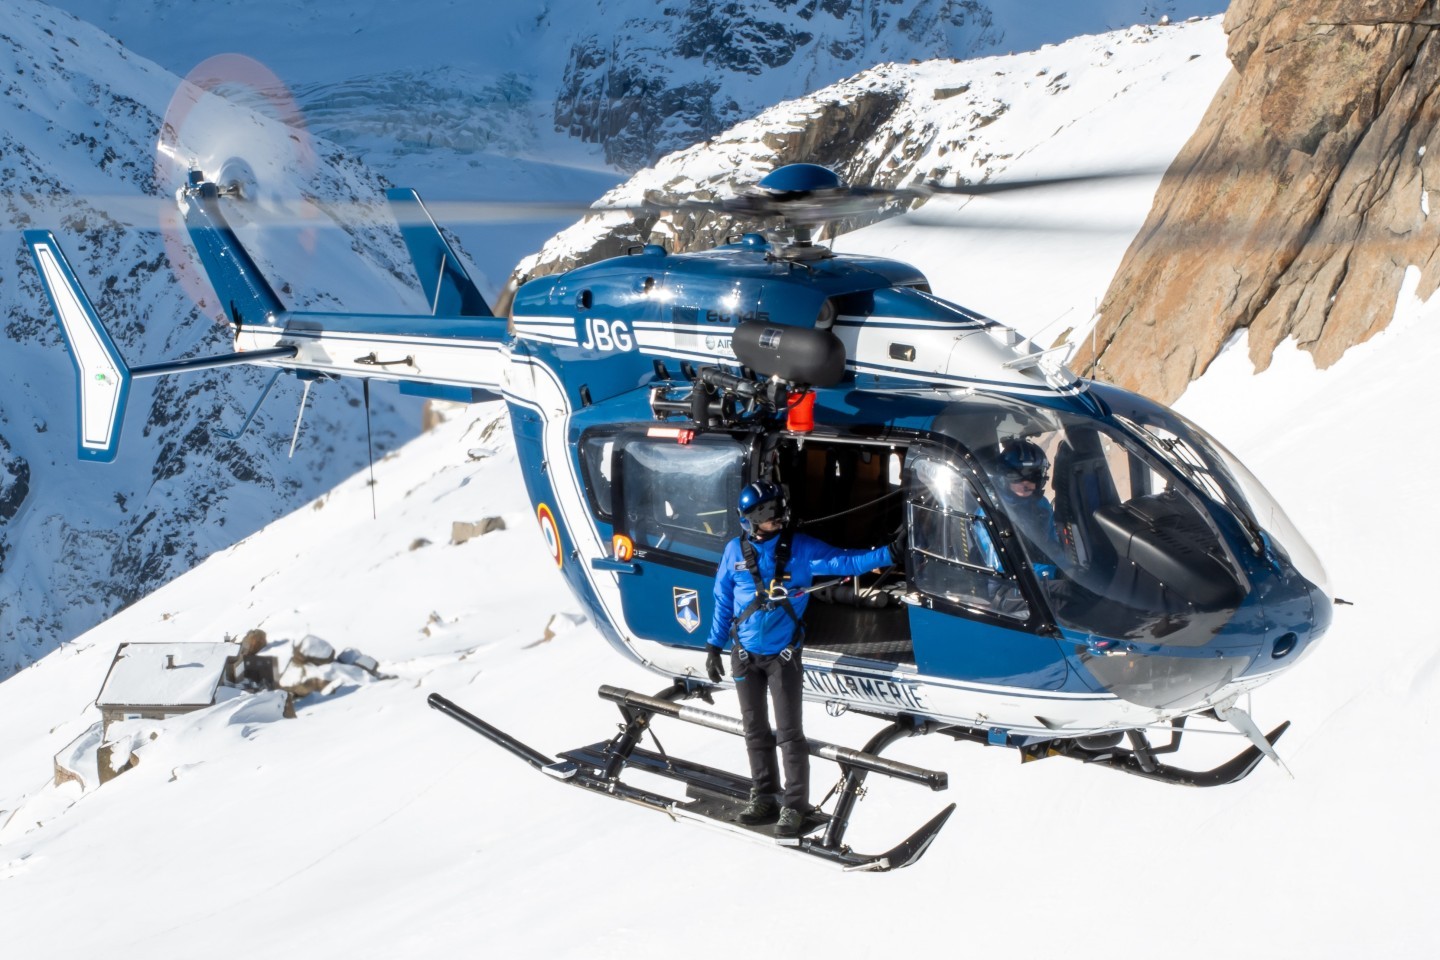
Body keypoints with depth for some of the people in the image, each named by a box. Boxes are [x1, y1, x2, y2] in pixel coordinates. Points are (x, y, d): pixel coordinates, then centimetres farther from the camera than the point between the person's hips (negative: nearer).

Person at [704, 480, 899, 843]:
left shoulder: (800, 548, -5)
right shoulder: (735, 551, 0)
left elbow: (844, 561, -11)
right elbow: (722, 602, 9)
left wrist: (888, 553, -23)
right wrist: (714, 646, 8)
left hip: (783, 654, -2)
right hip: (744, 653, 3)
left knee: (789, 733, -4)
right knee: (755, 730, 11)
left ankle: (794, 806, 4)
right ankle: (764, 796, 23)